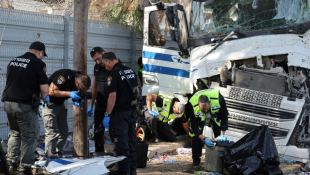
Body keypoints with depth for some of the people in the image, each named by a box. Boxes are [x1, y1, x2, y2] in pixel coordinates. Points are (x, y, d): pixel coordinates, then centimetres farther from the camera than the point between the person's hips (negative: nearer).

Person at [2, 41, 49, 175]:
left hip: (8, 103, 7)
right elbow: (44, 90, -11)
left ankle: (11, 164, 29)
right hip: (25, 105, -7)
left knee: (15, 133, 24)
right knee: (30, 137, 6)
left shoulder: (13, 62, 12)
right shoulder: (38, 64, -8)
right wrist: (45, 98, 11)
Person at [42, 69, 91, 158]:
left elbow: (76, 95, 8)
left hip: (60, 104, 8)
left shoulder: (81, 82, -5)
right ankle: (50, 157, -11)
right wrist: (69, 94, -32)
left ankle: (57, 154, 14)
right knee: (52, 133, -13)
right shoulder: (65, 76, -29)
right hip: (49, 104, -8)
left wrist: (75, 101, -15)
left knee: (64, 132, 6)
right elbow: (51, 92, -27)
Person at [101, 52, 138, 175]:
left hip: (120, 113, -8)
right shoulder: (130, 71, 11)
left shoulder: (113, 73, -14)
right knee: (131, 140, 13)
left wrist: (107, 115, -14)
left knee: (121, 141, -1)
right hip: (132, 111, 8)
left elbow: (113, 96, -19)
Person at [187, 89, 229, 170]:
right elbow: (194, 125, -30)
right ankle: (196, 161, 0)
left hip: (215, 115, 1)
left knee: (219, 135, -1)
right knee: (196, 136, -12)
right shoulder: (193, 105, -41)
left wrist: (222, 134, -26)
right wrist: (204, 139, -37)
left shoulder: (218, 99, -41)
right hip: (199, 118, -1)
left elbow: (224, 116, -25)